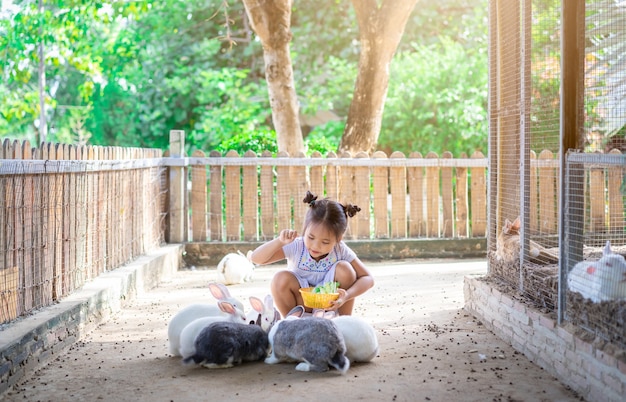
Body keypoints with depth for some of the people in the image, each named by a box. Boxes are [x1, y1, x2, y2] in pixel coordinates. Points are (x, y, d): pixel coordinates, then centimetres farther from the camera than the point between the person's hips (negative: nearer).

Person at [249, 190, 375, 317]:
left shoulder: (341, 251, -17)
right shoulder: (296, 247, -20)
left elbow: (368, 279, -14)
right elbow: (256, 258, -25)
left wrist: (347, 296, -32)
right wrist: (280, 241, -40)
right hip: (302, 303, -1)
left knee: (344, 268, -23)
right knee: (281, 278, -28)